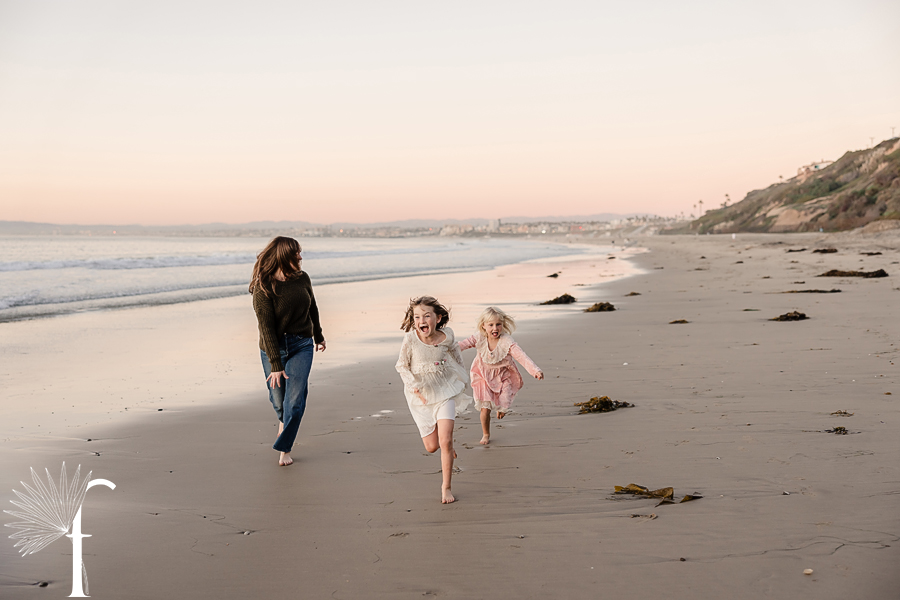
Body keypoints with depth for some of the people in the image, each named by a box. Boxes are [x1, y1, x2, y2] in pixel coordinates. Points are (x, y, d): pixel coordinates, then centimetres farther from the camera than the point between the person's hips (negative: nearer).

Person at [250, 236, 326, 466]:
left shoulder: (302, 279, -3)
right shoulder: (263, 288, -16)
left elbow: (312, 309, 14)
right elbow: (266, 327, -19)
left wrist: (318, 336, 25)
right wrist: (275, 364, -22)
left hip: (302, 346, 2)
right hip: (273, 348, -2)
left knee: (295, 400, -7)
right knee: (278, 397, 13)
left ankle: (284, 448, 10)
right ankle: (283, 420, 49)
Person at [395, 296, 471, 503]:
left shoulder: (446, 337, -14)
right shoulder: (410, 340, -20)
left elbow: (455, 352, 9)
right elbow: (402, 366, -6)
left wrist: (462, 378, 20)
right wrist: (414, 386, -20)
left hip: (445, 390, 0)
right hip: (421, 395, 0)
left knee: (445, 441, -10)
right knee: (431, 446, 5)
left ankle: (446, 486, 8)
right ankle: (448, 448, 43)